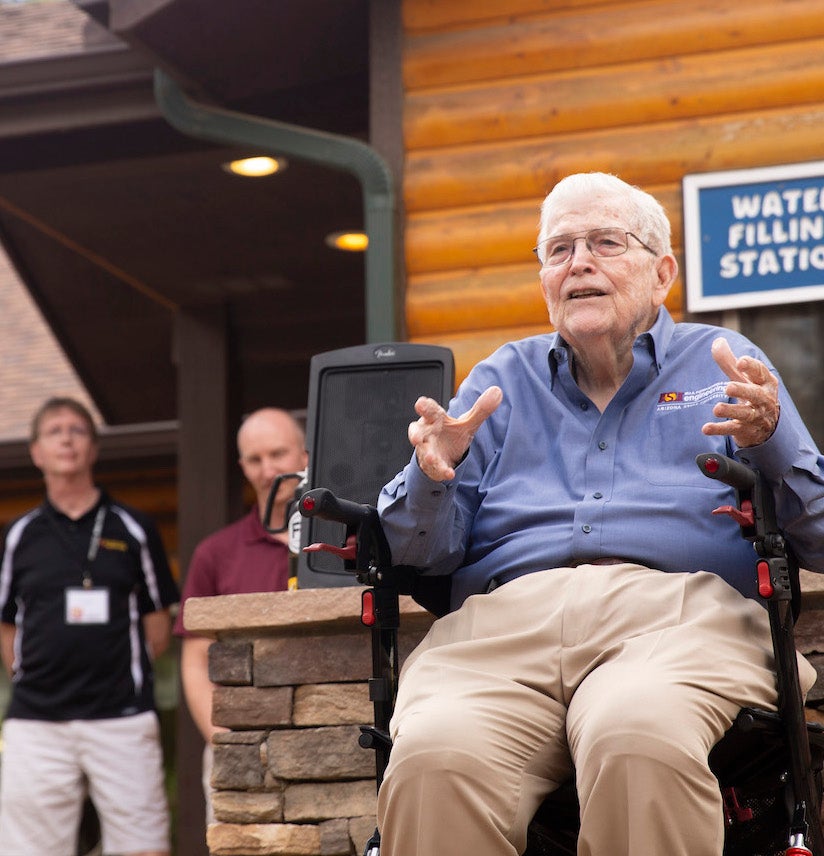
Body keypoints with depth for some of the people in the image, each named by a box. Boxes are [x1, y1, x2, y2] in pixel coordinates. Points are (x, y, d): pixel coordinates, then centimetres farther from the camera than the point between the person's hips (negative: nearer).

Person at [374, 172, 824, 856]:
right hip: (503, 619, 1)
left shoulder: (722, 364, 24)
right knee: (431, 760, -34)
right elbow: (421, 554, 18)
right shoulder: (503, 379, 28)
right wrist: (433, 474, -3)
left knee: (637, 736, -39)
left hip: (675, 609, -1)